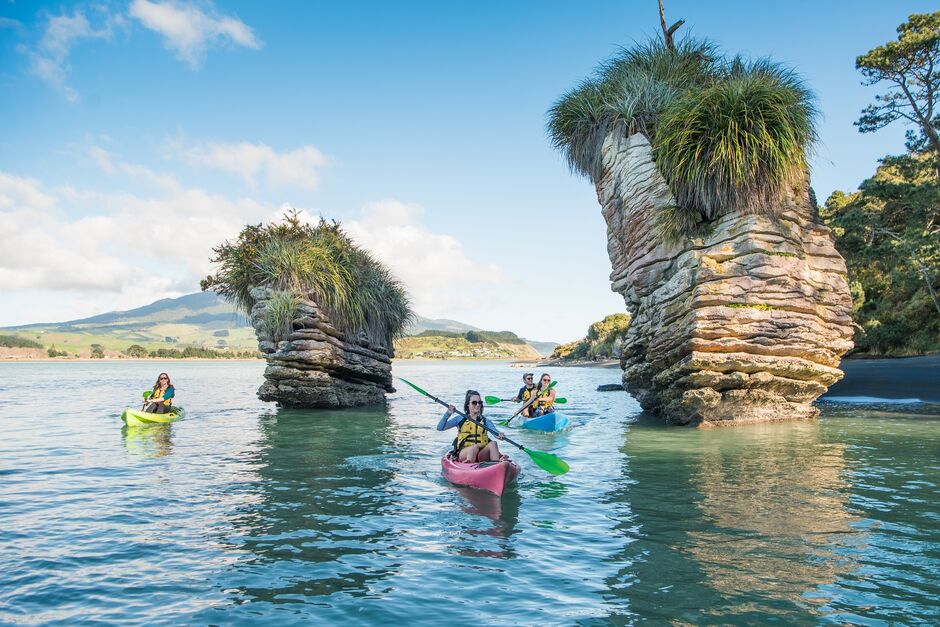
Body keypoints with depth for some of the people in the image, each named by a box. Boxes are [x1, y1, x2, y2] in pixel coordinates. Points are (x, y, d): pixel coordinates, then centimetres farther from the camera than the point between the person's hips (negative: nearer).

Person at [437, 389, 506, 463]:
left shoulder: (485, 421, 16)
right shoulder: (460, 419, 12)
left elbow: (495, 431, -2)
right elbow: (440, 428, 5)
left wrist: (500, 435, -27)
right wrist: (448, 414, -9)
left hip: (481, 455, 2)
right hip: (463, 454, -2)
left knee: (493, 443, -28)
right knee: (475, 447, -34)